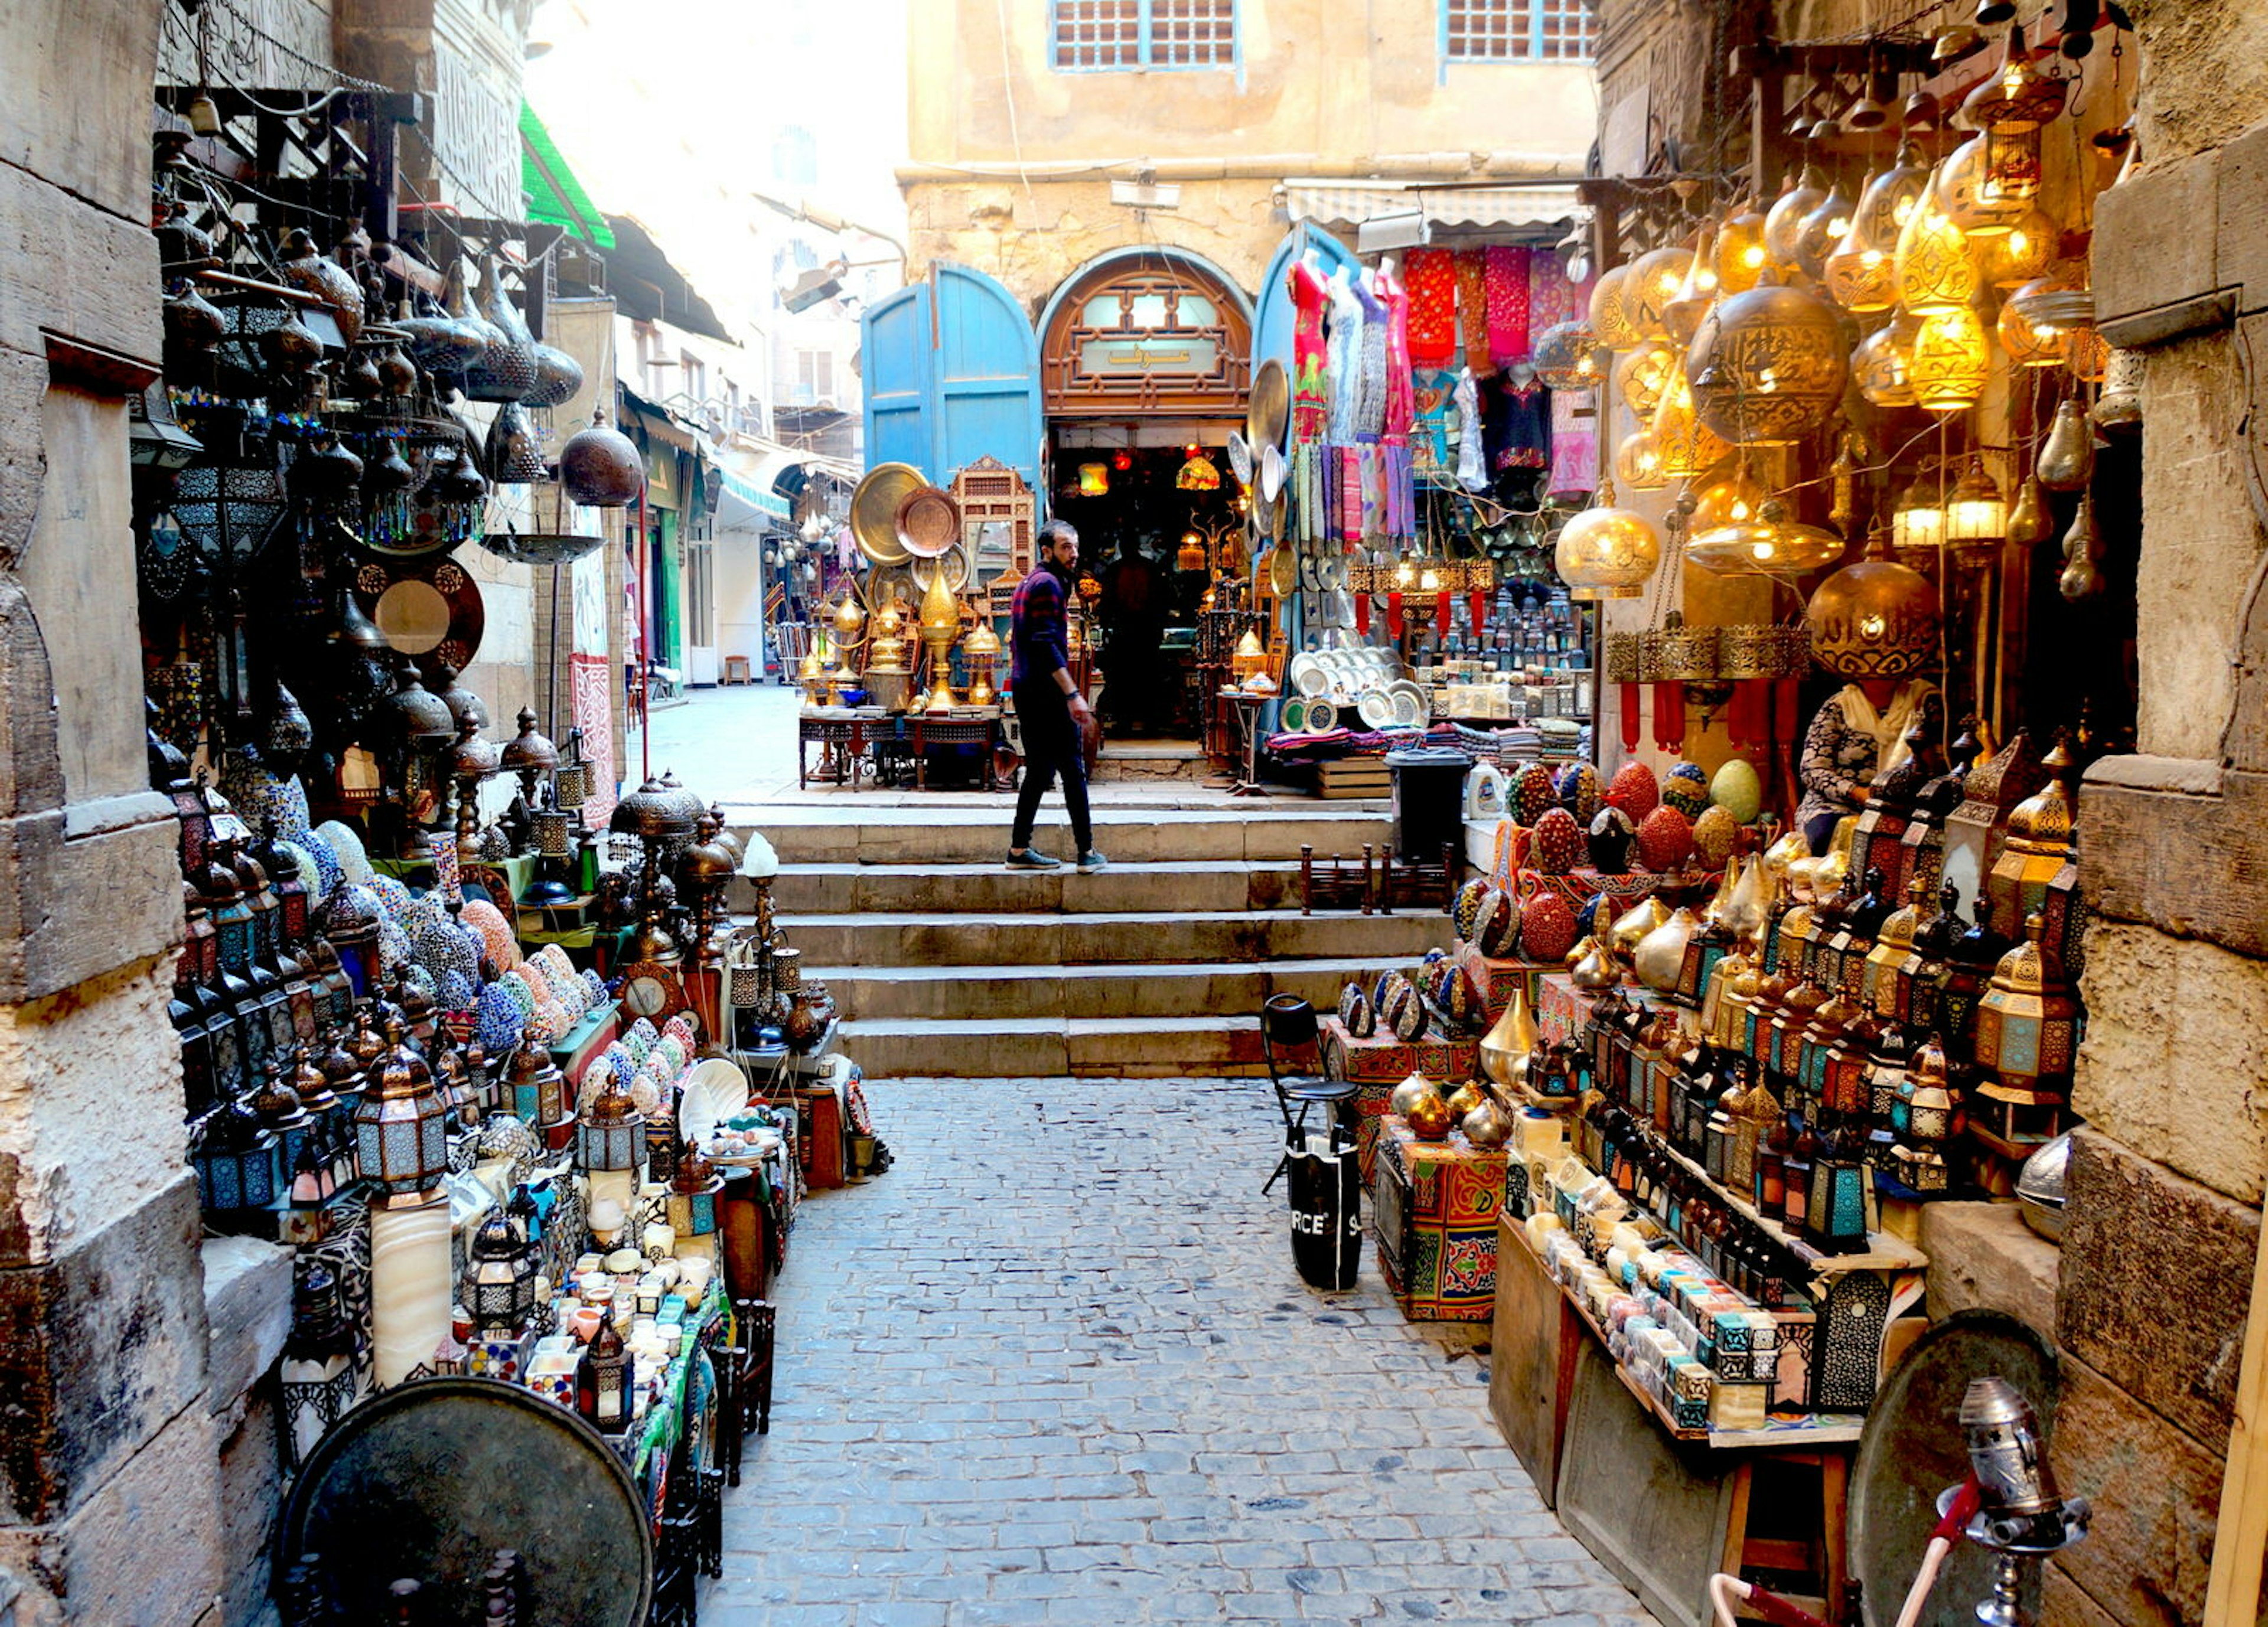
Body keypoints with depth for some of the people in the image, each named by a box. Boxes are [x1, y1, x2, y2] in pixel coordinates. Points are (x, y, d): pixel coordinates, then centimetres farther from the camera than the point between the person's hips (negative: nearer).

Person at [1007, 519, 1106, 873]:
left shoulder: (1026, 584, 19)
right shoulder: (1048, 583, -12)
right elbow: (1048, 645, -21)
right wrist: (1073, 695, -25)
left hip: (1025, 688, 10)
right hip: (1047, 690, -10)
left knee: (1039, 770, 13)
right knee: (1073, 769, -6)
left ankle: (1019, 850, 14)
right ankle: (1087, 853, -5)